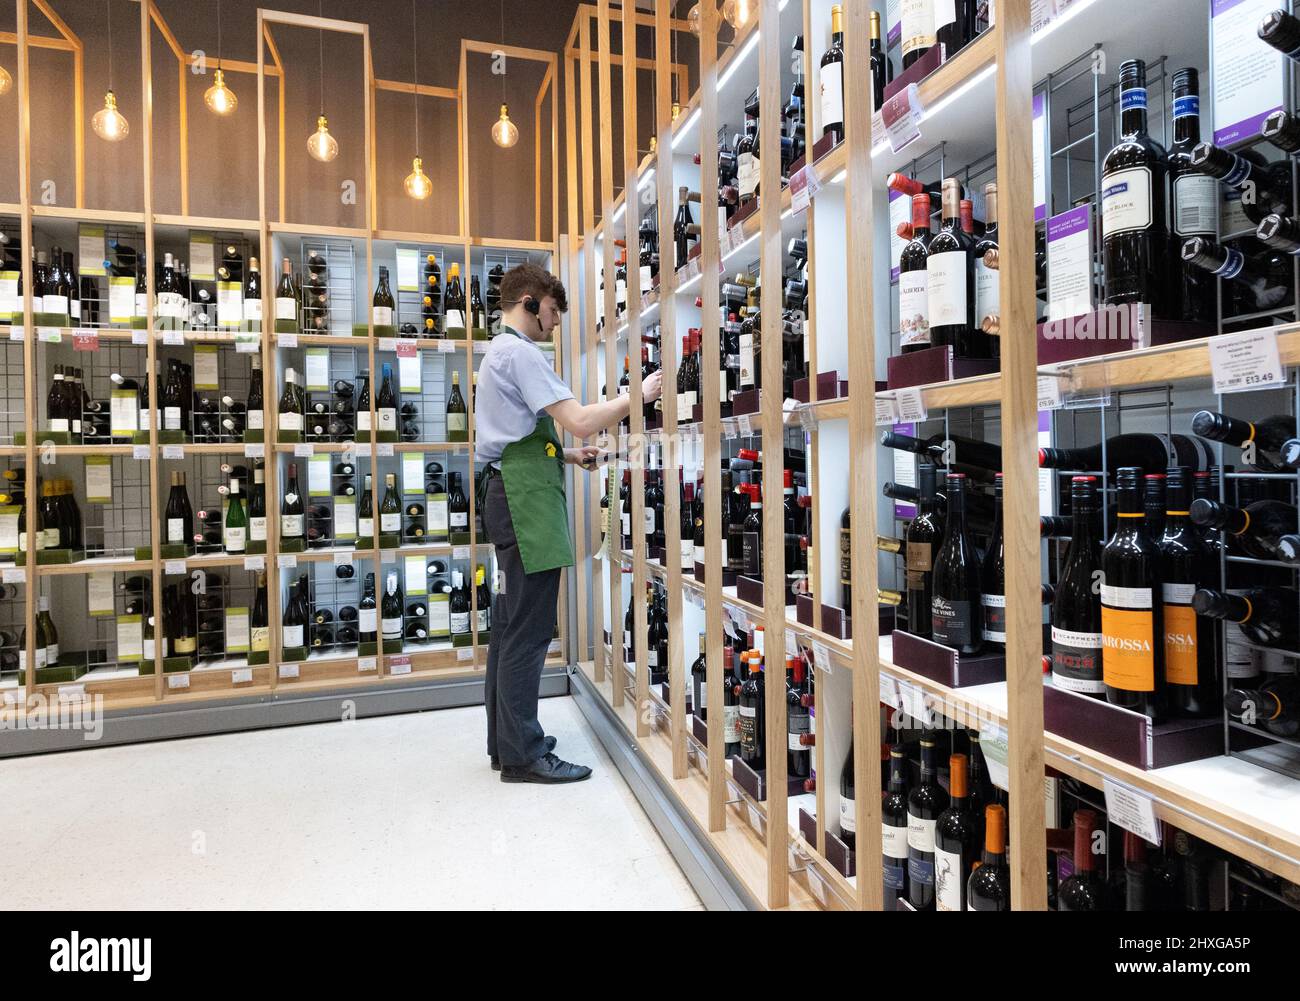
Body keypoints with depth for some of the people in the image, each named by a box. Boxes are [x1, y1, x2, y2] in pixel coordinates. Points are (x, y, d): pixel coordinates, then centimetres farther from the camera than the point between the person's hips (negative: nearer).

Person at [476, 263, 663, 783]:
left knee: (512, 623, 13)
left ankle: (506, 739, 22)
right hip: (527, 500, -11)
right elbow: (580, 420, -19)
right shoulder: (522, 353, -9)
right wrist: (639, 393, -8)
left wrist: (567, 455, 17)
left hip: (510, 492, 11)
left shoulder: (498, 352, 24)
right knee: (529, 629, -7)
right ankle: (523, 754, 2)